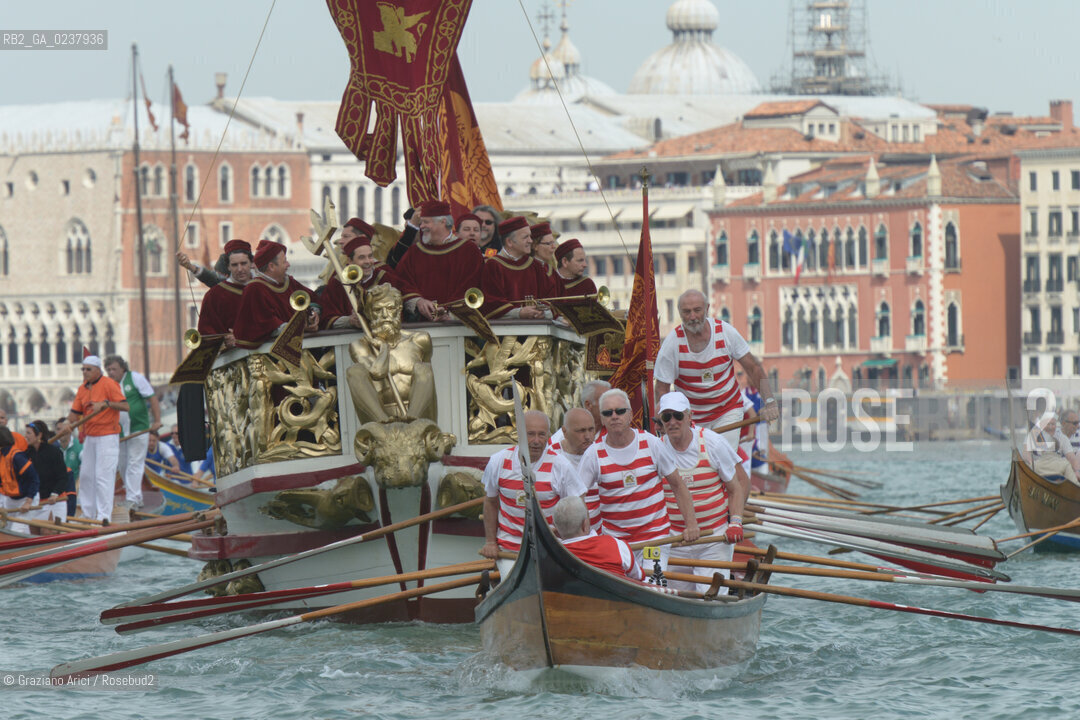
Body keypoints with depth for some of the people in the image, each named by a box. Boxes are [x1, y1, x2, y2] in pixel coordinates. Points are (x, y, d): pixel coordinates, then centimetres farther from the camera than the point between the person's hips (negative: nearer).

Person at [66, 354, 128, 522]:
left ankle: (104, 516, -10)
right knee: (86, 475, 9)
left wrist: (106, 404, -28)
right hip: (89, 437, 8)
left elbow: (125, 405, -16)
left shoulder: (109, 384, -9)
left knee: (103, 475, -11)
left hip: (107, 437, -8)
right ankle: (88, 513, 18)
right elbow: (75, 412, 11)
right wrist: (68, 425, -9)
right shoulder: (83, 388, 13)